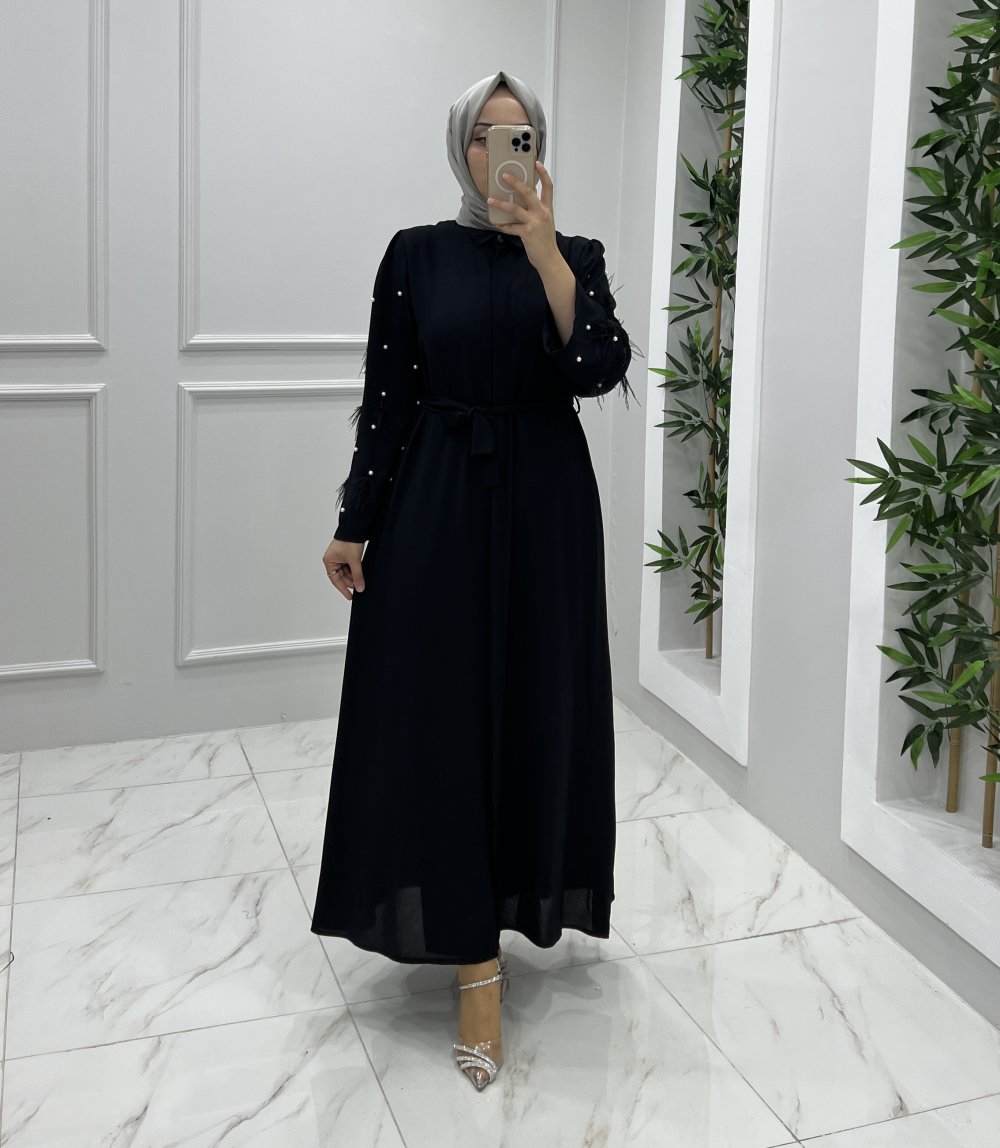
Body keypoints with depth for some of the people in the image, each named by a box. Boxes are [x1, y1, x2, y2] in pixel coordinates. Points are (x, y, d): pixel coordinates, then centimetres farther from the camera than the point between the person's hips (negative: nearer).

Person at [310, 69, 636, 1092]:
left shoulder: (576, 255, 4)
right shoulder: (417, 254, 2)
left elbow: (602, 371, -13)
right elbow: (385, 397, 1)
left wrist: (543, 251, -20)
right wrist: (355, 523, -3)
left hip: (545, 504, 1)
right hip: (436, 502, -1)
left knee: (534, 706, 7)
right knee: (440, 711, -6)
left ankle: (507, 899, 30)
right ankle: (475, 959, -2)